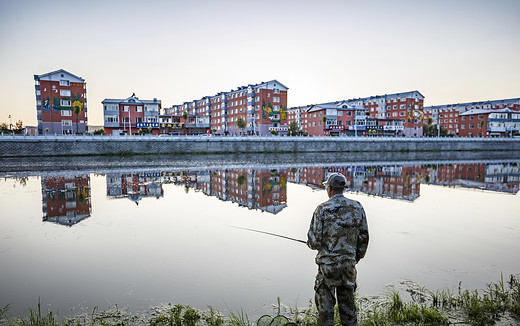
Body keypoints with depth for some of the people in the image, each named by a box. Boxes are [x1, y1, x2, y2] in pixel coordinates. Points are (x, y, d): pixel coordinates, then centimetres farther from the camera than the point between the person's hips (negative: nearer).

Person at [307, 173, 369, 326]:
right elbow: (364, 238, 5)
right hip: (349, 264, 4)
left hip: (328, 263, -4)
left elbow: (314, 241, -12)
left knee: (325, 303, 8)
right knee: (347, 301, 16)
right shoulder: (357, 207, 1)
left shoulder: (322, 209, -12)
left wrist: (311, 243, 11)